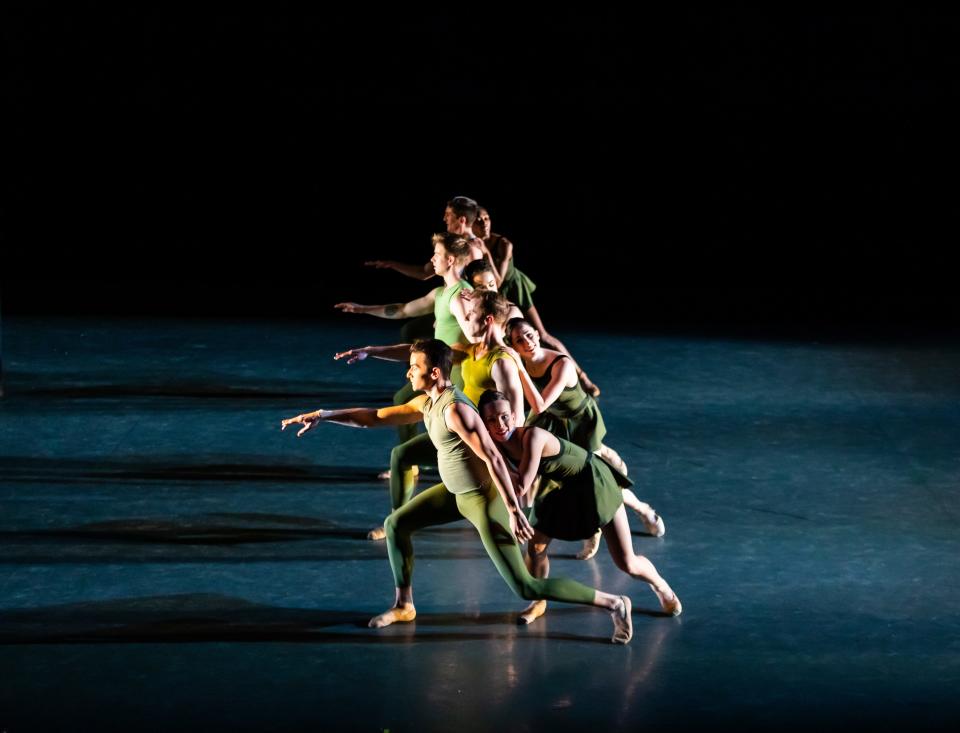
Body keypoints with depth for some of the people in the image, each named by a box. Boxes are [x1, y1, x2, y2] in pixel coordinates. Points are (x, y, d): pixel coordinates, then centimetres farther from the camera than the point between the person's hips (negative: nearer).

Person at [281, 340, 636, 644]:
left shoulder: (455, 409, -27)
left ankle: (614, 603, -2)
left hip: (483, 499, -10)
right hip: (457, 492, 10)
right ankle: (403, 605, 27)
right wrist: (323, 415, 7)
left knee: (526, 588, -8)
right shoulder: (427, 403, 4)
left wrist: (514, 511, -29)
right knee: (396, 524, 13)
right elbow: (374, 417, 12)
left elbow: (493, 458, -29)